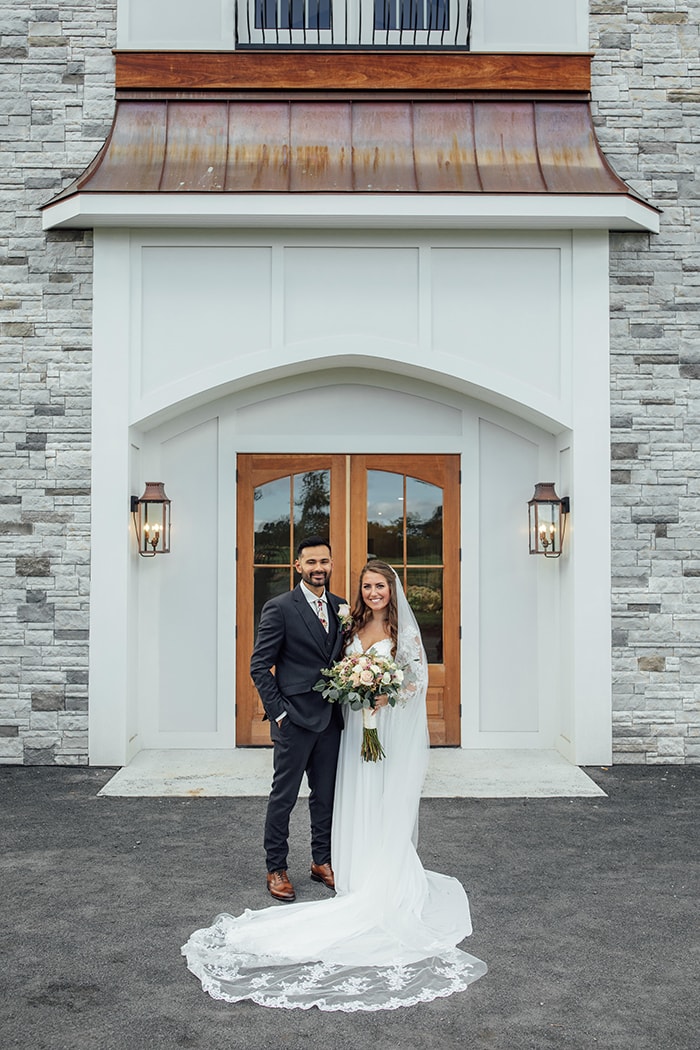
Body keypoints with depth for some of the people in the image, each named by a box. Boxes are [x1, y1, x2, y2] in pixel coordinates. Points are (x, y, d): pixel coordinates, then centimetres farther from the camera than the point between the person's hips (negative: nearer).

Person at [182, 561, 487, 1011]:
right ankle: (364, 879, 15)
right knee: (357, 805, 6)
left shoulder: (405, 631, -5)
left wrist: (386, 696, -19)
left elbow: (420, 679, -6)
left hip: (394, 729, -5)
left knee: (389, 808, -1)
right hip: (358, 727, 5)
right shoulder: (353, 628, 10)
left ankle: (388, 886, 8)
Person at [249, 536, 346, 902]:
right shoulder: (279, 608, -8)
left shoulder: (340, 607, 9)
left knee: (326, 795, 15)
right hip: (294, 719, -5)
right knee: (284, 796, 5)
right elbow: (259, 666, -8)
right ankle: (276, 868, 17)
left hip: (330, 719, 6)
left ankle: (322, 861, 29)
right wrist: (278, 711, -12)